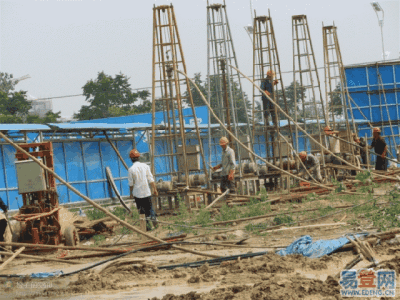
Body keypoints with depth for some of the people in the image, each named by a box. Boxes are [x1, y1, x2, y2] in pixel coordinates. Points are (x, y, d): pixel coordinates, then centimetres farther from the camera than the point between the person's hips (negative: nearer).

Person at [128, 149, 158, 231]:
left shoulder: (131, 170, -9)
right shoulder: (145, 166, -1)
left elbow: (131, 184, -3)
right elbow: (151, 180, -1)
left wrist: (131, 193, 10)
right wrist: (155, 189, 6)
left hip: (137, 194, -2)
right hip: (147, 192, 2)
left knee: (141, 210, 6)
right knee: (149, 208, 13)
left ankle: (147, 225, 2)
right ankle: (153, 217, -14)